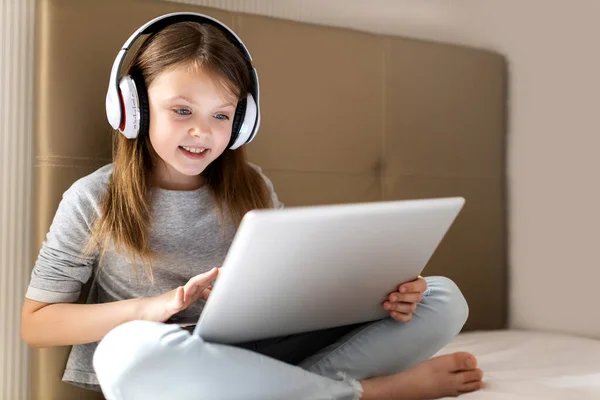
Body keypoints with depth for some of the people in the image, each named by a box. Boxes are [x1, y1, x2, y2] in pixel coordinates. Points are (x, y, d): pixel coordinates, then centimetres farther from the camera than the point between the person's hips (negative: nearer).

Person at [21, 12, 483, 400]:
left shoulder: (253, 189, 7)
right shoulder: (93, 200, -2)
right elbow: (35, 322, -1)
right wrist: (154, 306, -18)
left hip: (256, 356, 3)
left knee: (443, 298, -4)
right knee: (130, 349, -42)